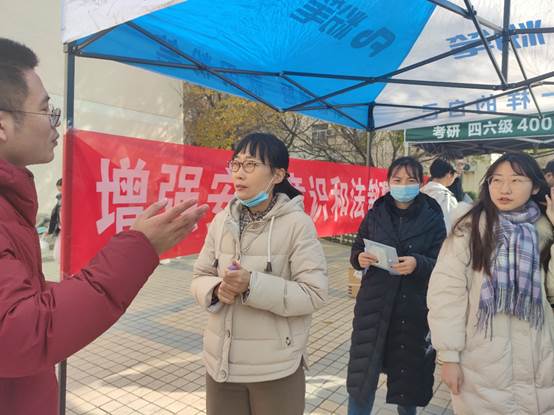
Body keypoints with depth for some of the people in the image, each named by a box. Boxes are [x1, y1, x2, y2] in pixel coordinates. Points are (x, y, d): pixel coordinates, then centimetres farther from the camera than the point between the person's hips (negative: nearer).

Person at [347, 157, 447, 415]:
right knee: (363, 374, 1)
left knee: (408, 373, 15)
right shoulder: (375, 214, 4)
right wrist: (359, 258, -14)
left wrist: (418, 264, -25)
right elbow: (356, 251, 9)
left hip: (415, 308, 0)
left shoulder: (433, 218, -2)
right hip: (374, 304, 1)